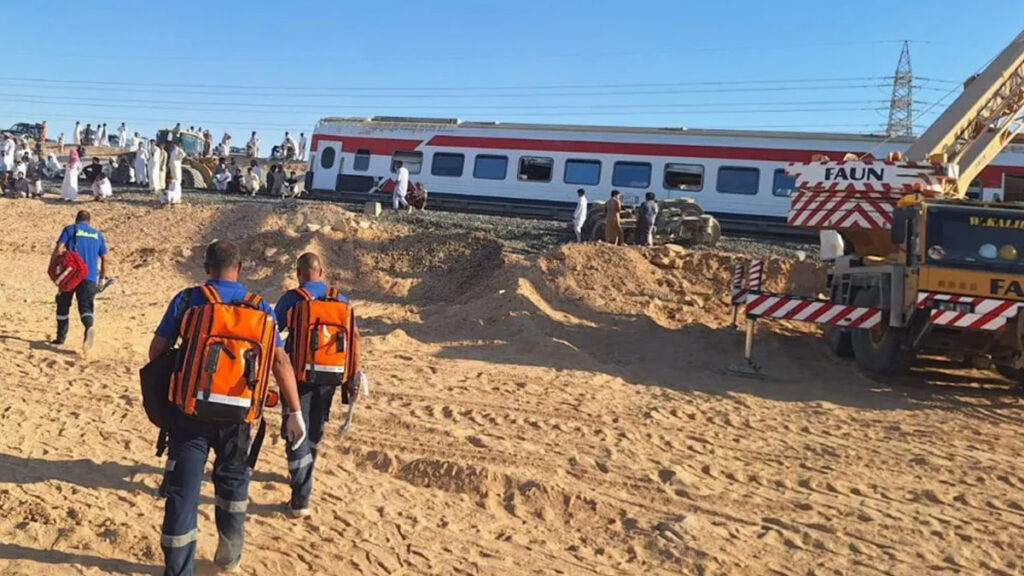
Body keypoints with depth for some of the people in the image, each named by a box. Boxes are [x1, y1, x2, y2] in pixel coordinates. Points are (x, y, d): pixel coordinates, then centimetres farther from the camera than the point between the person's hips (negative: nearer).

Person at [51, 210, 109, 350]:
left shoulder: (70, 230, 6)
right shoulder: (98, 235, 16)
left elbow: (59, 249, -7)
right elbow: (104, 259, 14)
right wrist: (102, 278, 21)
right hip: (90, 277, 1)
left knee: (63, 305, 16)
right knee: (85, 307, -4)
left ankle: (61, 337, 24)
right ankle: (90, 327, -36)